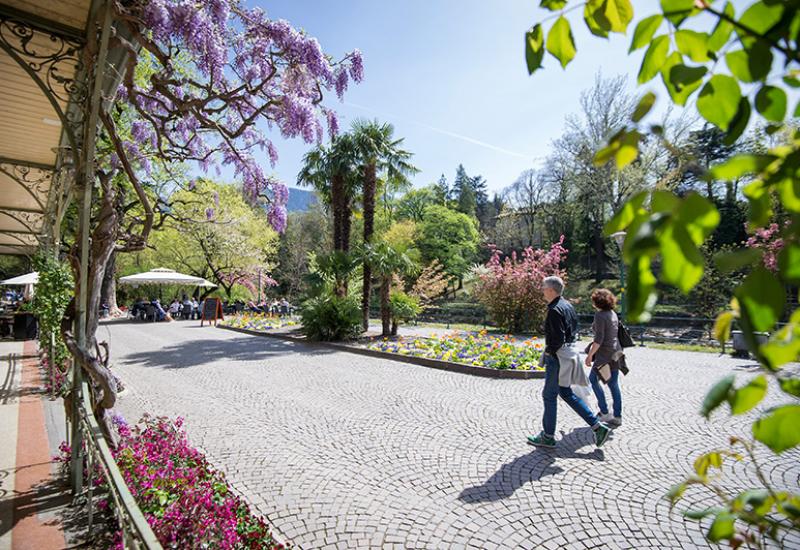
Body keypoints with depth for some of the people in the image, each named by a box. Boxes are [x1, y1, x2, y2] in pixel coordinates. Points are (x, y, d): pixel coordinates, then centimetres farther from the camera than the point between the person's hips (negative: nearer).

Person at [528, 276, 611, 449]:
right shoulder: (568, 306, 10)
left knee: (549, 395, 3)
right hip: (568, 353, 10)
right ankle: (598, 426, 18)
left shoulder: (554, 310, -20)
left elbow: (558, 339, -25)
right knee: (566, 393, 18)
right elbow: (574, 330, 16)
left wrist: (548, 351, -9)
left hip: (557, 357, -10)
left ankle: (548, 437, 15)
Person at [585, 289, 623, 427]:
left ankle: (605, 413, 9)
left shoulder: (600, 315, -16)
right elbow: (616, 332, 16)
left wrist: (590, 355, -15)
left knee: (593, 379, 7)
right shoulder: (613, 313, 10)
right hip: (615, 352, 8)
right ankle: (617, 417, 16)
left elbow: (599, 339, -20)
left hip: (605, 353, -8)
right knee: (614, 384, 11)